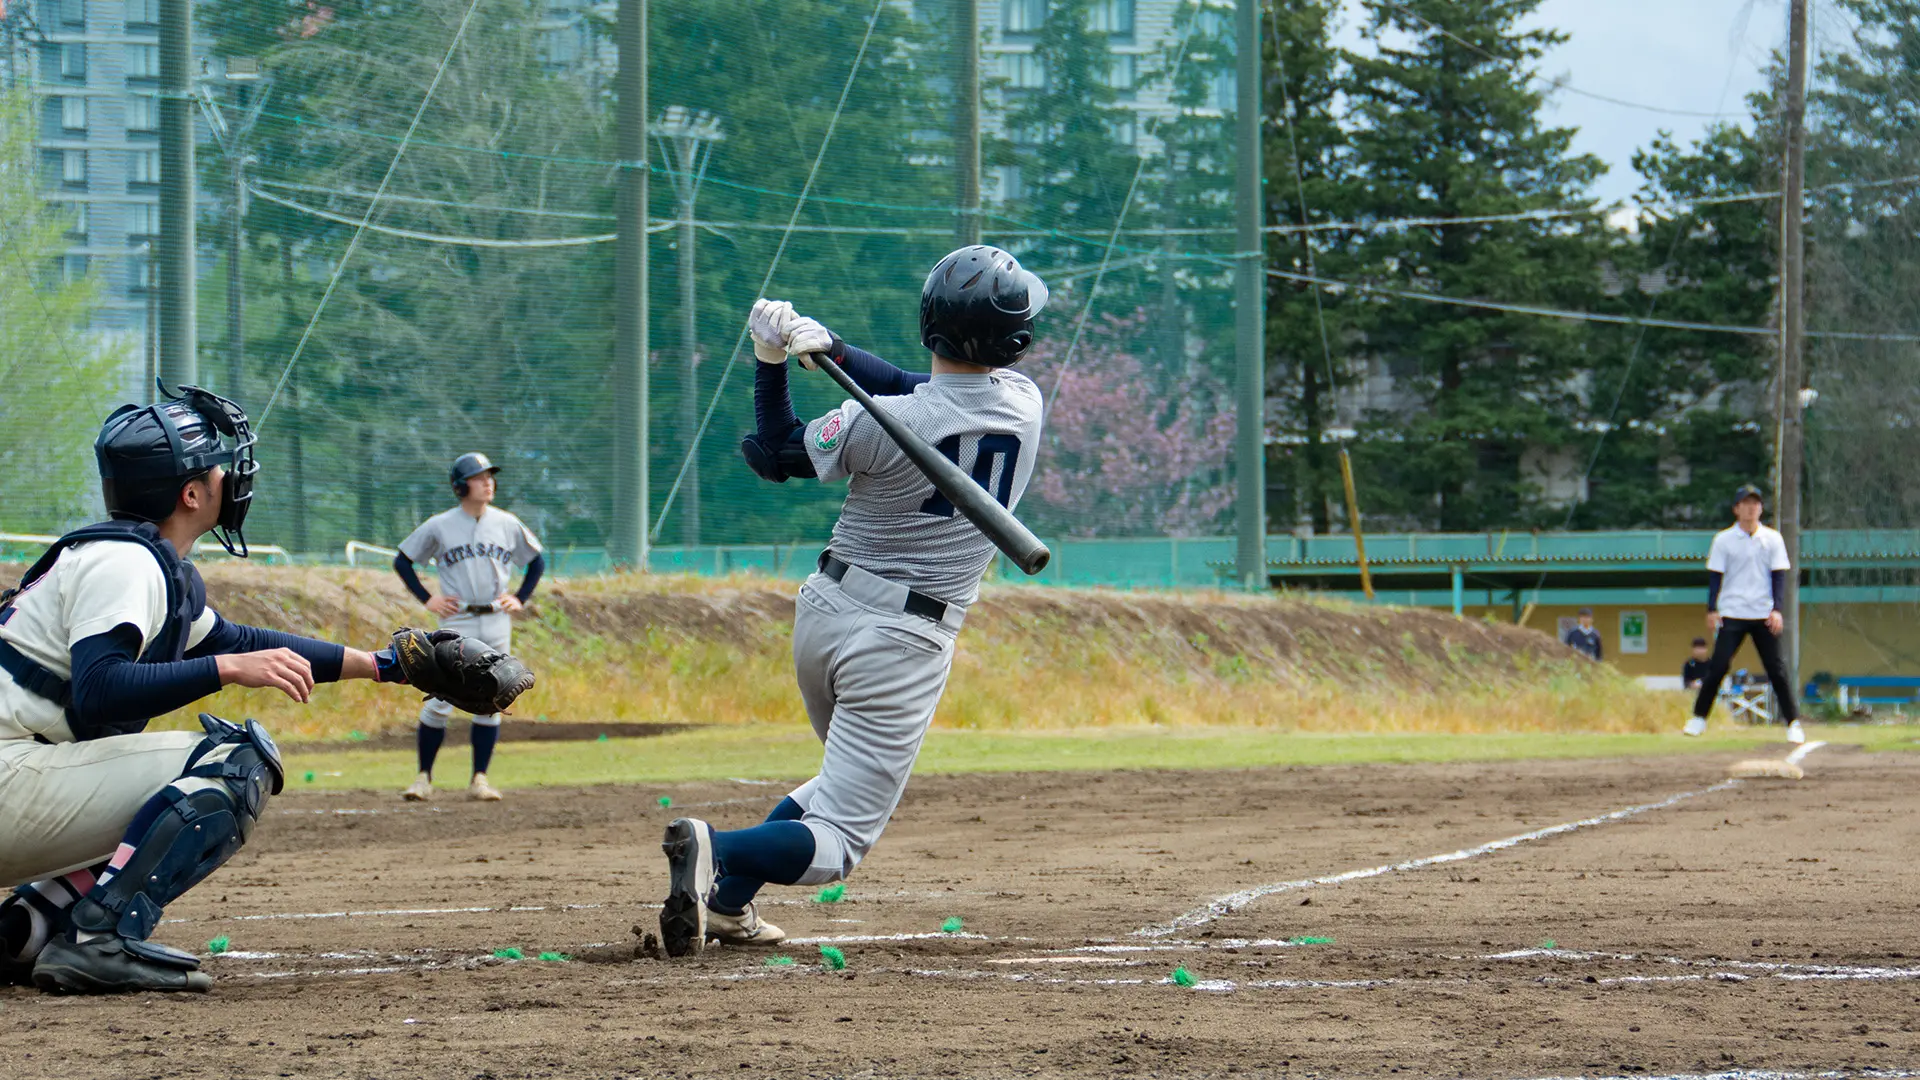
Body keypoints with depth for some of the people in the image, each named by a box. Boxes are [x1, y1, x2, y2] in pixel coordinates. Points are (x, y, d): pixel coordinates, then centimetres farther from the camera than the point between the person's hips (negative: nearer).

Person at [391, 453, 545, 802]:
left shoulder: (507, 525, 6)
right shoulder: (440, 526, 0)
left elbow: (537, 561, 19)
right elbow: (402, 560, 9)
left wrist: (521, 599, 8)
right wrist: (426, 599, 1)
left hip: (496, 622, 2)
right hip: (457, 623, -2)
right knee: (439, 703, -8)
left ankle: (480, 779, 6)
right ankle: (424, 777, 2)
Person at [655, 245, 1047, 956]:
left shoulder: (881, 423, -15)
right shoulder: (1022, 404, -8)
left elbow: (774, 455, 0)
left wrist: (772, 361, 4)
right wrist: (831, 348, -9)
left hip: (824, 611, 2)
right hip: (906, 641, -2)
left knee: (849, 777, 30)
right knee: (836, 843, -2)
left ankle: (726, 904, 18)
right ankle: (716, 852, -32)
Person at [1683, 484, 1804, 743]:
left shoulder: (1772, 539, 6)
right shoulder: (1723, 540, 4)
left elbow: (1779, 575, 5)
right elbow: (1715, 576, 4)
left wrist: (1776, 610, -6)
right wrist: (1712, 610, -5)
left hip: (1764, 615, 1)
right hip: (1732, 614, -1)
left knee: (1777, 669, -3)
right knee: (1718, 666, -7)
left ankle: (1793, 722, 1)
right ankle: (1699, 717, 5)